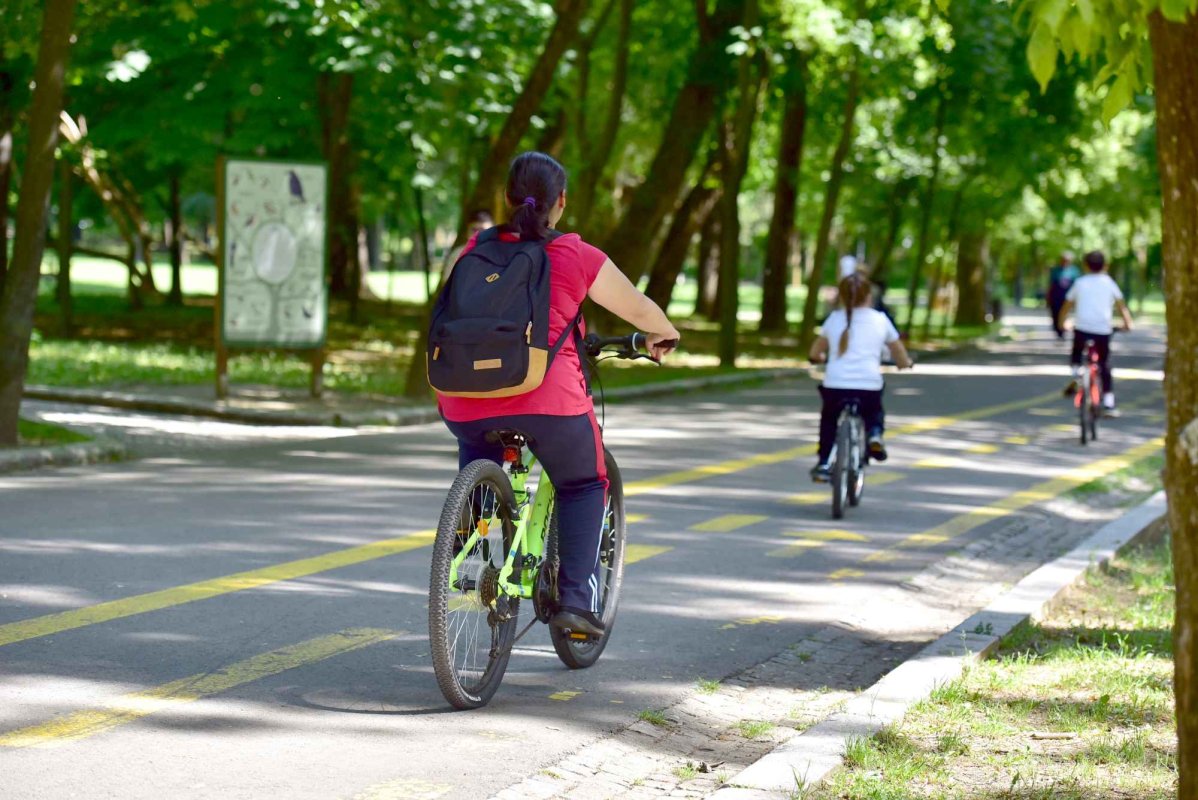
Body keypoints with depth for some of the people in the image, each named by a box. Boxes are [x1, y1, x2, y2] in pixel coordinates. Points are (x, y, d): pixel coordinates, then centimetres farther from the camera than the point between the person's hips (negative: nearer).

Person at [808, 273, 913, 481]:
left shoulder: (834, 319, 12)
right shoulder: (880, 320, 11)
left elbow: (815, 353, 23)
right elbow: (903, 360, 18)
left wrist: (823, 357, 45)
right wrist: (906, 363, 40)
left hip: (834, 386, 0)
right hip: (869, 386, 0)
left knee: (828, 418, 29)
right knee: (875, 412, 32)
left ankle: (824, 463, 20)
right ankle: (875, 434, 3)